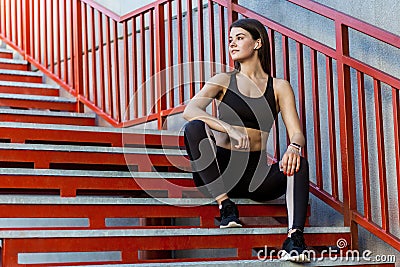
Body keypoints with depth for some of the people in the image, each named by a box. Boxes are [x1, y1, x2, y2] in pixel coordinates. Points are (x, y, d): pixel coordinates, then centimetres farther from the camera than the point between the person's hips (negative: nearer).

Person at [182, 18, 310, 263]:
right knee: (194, 128, -27)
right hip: (220, 169, 0)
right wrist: (228, 128, -29)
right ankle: (225, 205, -24)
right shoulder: (223, 81, 8)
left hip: (257, 174, 0)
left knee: (298, 163, -30)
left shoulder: (279, 87, 9)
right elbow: (190, 111, -11)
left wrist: (294, 148, -28)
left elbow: (297, 134, -2)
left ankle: (295, 238, -44)